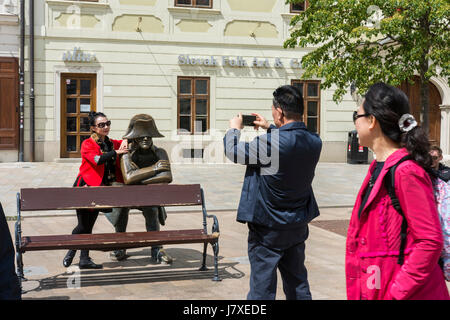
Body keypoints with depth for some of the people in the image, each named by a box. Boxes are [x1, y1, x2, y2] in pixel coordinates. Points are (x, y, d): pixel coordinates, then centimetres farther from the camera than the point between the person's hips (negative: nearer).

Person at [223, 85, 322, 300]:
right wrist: (269, 128, 25)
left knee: (262, 288, 5)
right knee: (298, 285, 18)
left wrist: (234, 128, 9)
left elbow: (233, 151, -10)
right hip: (299, 225, 6)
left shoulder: (270, 143, -25)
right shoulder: (314, 142, -5)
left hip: (268, 228, -6)